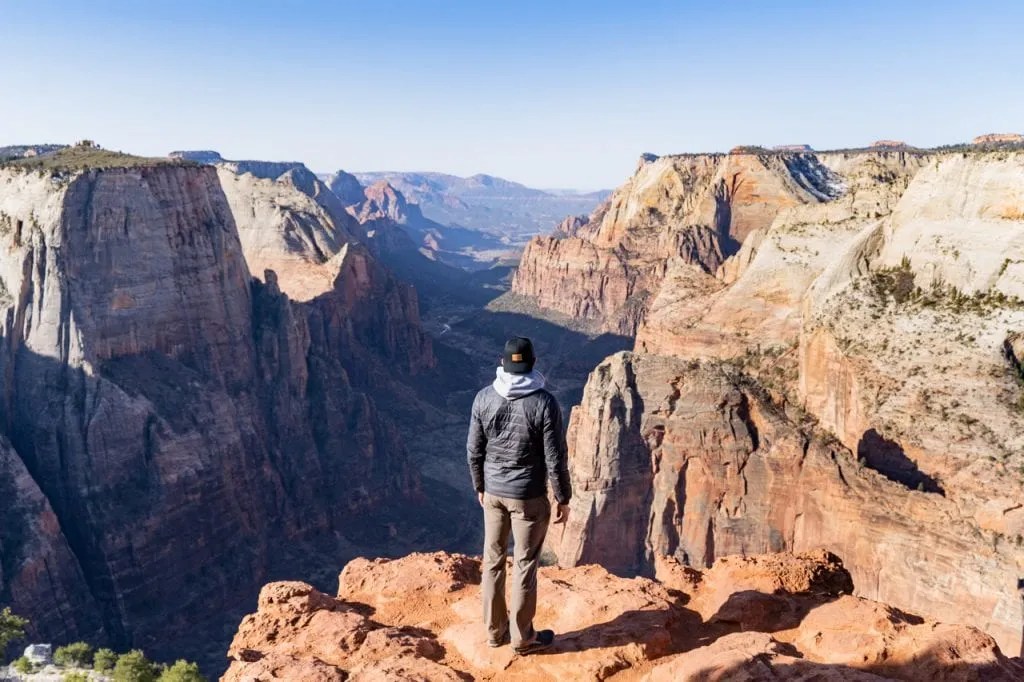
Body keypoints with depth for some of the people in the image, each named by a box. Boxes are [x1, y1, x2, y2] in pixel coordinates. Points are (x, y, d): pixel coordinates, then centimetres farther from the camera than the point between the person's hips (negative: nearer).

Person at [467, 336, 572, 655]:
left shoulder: (484, 398, -7)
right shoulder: (544, 403, -19)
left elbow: (474, 450, 0)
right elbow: (555, 459, -15)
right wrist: (563, 499, -2)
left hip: (493, 492, 4)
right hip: (529, 496, -4)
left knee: (493, 560, 16)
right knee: (524, 565, 9)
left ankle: (495, 630, 31)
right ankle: (522, 636, 24)